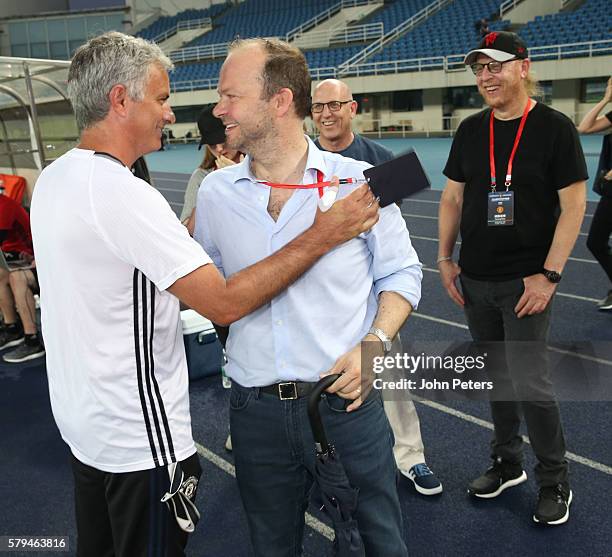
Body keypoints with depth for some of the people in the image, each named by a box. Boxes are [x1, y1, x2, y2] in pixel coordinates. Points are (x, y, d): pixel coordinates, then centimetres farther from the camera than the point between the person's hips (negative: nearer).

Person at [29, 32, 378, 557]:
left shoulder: (52, 179, 3)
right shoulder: (121, 194, -26)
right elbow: (225, 302, -28)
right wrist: (322, 236, -23)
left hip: (82, 419, 9)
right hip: (140, 439, -9)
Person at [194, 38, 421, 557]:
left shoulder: (360, 181, -7)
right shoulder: (214, 192, 2)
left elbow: (401, 272, 1)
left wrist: (374, 342, -13)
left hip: (347, 398, -2)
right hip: (256, 410, 3)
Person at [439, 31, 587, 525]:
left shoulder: (554, 127, -7)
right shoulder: (471, 130, 8)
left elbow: (573, 205, -9)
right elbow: (453, 197, 13)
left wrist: (549, 274, -15)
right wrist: (445, 258, 6)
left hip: (526, 281, -5)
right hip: (475, 280, 5)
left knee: (529, 381, -2)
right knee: (497, 375, 15)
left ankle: (555, 483, 19)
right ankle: (507, 464, 33)